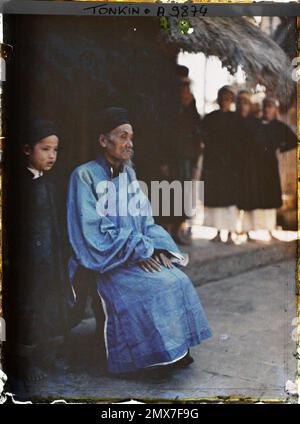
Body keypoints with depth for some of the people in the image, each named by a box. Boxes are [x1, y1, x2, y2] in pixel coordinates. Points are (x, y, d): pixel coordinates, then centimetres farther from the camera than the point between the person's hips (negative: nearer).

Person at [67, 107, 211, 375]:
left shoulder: (128, 174, 10)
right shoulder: (85, 176, -10)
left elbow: (145, 220, 12)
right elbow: (90, 230, -16)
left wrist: (157, 248, -8)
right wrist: (136, 252, -19)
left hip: (139, 251, 6)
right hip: (104, 261, -6)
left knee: (178, 280, -15)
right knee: (155, 287, -26)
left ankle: (176, 350, -4)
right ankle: (158, 355, -11)